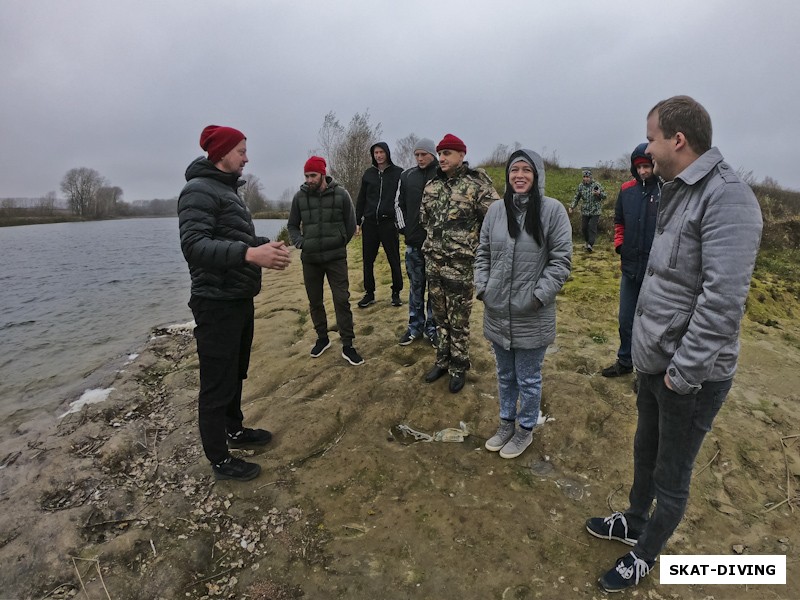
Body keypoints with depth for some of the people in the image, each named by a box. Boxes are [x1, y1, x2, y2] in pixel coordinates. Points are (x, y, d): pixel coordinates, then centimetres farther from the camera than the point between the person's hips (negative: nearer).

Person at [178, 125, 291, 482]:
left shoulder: (228, 190, 18)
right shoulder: (199, 190, -15)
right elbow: (193, 245, -27)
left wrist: (265, 246, 7)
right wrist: (249, 253, -38)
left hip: (240, 300, 10)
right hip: (217, 304, -10)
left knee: (236, 374, 22)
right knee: (217, 385, 2)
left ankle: (234, 430, 40)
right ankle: (219, 460, 16)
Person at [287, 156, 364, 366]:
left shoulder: (340, 194, -4)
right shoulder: (300, 196, 0)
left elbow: (351, 224, 5)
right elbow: (292, 225, 11)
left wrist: (340, 244, 1)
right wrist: (300, 243, -5)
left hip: (336, 258, -2)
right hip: (310, 259, 2)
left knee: (342, 300, -3)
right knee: (315, 301, 12)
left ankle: (347, 346, 6)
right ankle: (322, 338, 31)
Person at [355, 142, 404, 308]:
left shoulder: (398, 173, 1)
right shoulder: (368, 173, 10)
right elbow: (361, 199, 12)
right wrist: (357, 222, 8)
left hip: (389, 222, -3)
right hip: (369, 223, 3)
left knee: (394, 260, 3)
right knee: (368, 260, 6)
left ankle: (396, 293, 16)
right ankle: (369, 293, 18)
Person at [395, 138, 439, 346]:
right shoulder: (407, 176, 7)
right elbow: (399, 204, 14)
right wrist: (404, 228, 6)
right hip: (413, 241, 4)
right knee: (415, 285, 12)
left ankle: (432, 327, 19)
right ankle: (415, 326, 24)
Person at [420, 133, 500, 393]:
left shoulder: (476, 185, -10)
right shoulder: (431, 185, 8)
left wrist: (476, 244, -4)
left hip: (460, 265, -5)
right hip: (432, 262, 6)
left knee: (458, 321, 6)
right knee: (440, 317, 17)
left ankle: (459, 368, 23)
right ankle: (442, 361, 33)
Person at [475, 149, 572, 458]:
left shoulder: (552, 209, -8)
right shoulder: (496, 209, 4)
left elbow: (561, 260, -8)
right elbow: (483, 253, 10)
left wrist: (538, 296, -15)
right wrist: (482, 288, -1)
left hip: (532, 316, -4)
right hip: (497, 312, 4)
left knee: (528, 379, 12)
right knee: (505, 375, 21)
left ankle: (525, 430, 34)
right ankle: (506, 423, 41)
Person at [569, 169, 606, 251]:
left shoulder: (596, 185, -5)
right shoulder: (580, 186, 3)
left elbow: (604, 196, -1)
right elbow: (576, 198, 13)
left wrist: (599, 193, -22)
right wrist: (571, 207, 1)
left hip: (595, 211, -3)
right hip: (585, 211, 3)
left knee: (592, 227, -11)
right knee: (584, 228, 8)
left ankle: (590, 244, -9)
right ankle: (587, 241, 31)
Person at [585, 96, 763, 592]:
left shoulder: (727, 197, -21)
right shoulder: (679, 193, 8)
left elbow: (723, 300, -28)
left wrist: (682, 373, -21)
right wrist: (653, 353, 12)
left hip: (691, 374, -8)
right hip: (655, 362, 9)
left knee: (672, 474, 14)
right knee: (645, 451, 26)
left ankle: (647, 553, 36)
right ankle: (636, 521, 49)